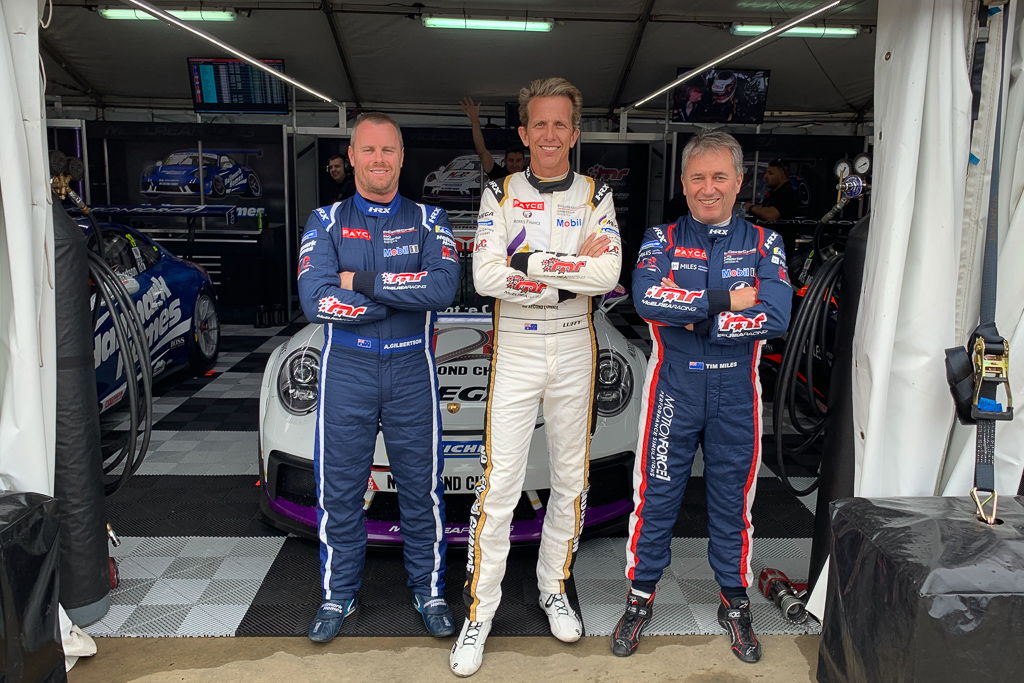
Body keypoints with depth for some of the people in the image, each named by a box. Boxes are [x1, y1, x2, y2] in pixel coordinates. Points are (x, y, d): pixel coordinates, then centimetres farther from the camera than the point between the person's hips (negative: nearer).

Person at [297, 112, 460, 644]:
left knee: (421, 487, 7)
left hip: (411, 370, 0)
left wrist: (360, 281, -15)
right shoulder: (327, 221, 5)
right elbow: (315, 301, -11)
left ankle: (428, 590, 26)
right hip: (345, 368, 1)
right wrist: (405, 299, -12)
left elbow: (442, 286, -15)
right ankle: (338, 595, 27)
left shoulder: (428, 219, 5)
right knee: (339, 489, 8)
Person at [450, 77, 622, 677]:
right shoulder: (500, 195, 3)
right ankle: (481, 610, 10)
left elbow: (608, 276, -12)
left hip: (575, 349, 2)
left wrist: (529, 261, -16)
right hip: (515, 350, -1)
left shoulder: (596, 196, 4)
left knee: (571, 478, 12)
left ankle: (555, 587, 31)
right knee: (500, 484, -3)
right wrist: (571, 272, -15)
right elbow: (486, 277, -12)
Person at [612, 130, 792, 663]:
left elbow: (775, 316, -13)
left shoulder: (763, 244, 3)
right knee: (656, 494, 7)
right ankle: (640, 597, 26)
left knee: (733, 498, 13)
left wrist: (694, 317, -15)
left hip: (736, 391, 1)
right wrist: (725, 301, -17)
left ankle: (734, 601, 32)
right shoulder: (662, 239, 2)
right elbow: (647, 299, -18)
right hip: (673, 387, -1)